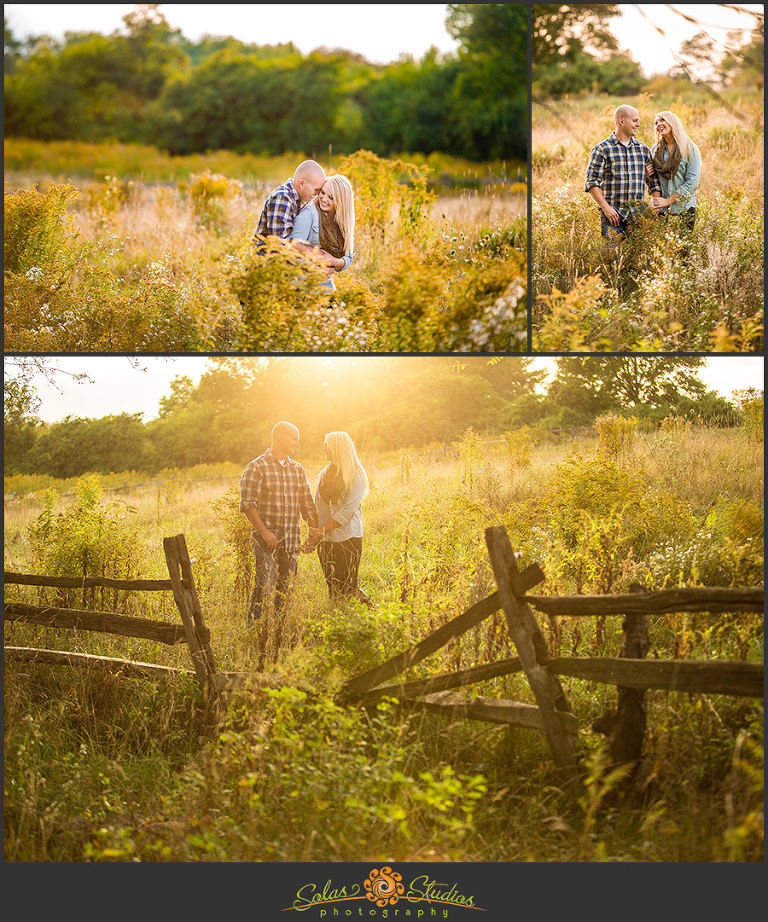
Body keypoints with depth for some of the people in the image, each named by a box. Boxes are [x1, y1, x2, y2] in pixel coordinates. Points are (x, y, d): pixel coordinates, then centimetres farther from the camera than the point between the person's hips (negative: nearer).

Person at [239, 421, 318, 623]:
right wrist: (264, 532, -18)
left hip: (291, 539, 6)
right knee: (264, 587, -12)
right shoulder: (257, 467, -4)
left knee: (286, 590, 8)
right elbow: (247, 504, -11)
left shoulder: (298, 470, 15)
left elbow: (307, 504, 18)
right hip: (267, 538, -6)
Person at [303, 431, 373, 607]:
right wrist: (313, 535, 1)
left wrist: (323, 529, -17)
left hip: (348, 538, -6)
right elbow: (317, 506, 12)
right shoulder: (325, 473, 12)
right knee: (332, 589, 8)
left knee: (347, 588, -7)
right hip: (326, 540, 6)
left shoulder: (355, 475, -7)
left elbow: (349, 509, -15)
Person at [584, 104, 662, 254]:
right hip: (612, 213, -4)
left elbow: (654, 182, 19)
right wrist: (606, 207, -14)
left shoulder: (643, 149, 15)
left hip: (638, 214, 4)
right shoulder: (602, 149, -1)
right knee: (612, 254, -12)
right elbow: (591, 183, -5)